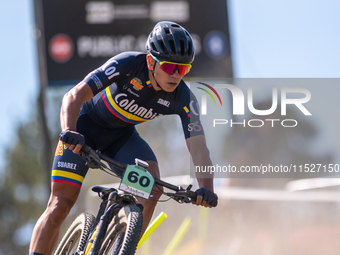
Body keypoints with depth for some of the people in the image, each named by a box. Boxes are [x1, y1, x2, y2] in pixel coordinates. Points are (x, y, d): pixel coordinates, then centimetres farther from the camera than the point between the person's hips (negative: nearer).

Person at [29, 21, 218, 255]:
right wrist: (69, 132, -53)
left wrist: (206, 188, -43)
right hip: (86, 126, -3)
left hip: (122, 136, 3)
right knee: (61, 203, -12)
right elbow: (74, 97, -35)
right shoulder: (127, 65, -31)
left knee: (152, 187, -23)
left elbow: (198, 147, -26)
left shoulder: (183, 98, -22)